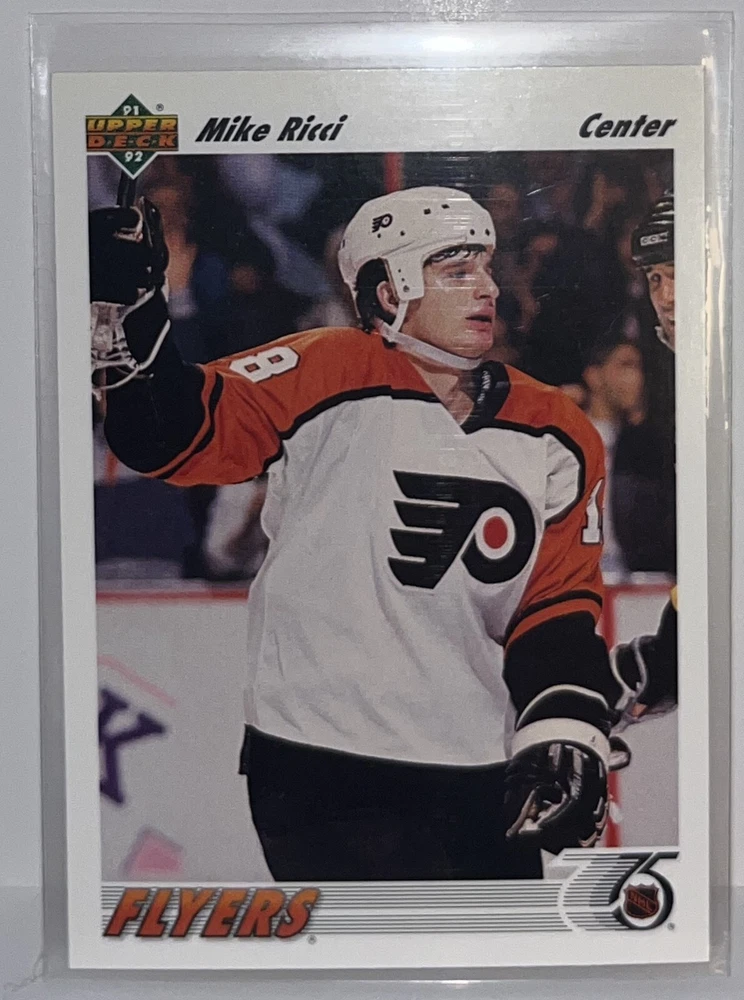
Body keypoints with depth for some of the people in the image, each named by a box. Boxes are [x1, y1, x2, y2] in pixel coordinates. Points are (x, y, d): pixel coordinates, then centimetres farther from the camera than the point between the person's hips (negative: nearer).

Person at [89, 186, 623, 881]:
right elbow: (174, 439, -14)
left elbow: (558, 602, 6)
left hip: (480, 779, 5)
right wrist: (133, 305, -29)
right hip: (315, 771, -5)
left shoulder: (556, 436, 5)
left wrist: (565, 734, -7)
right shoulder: (330, 375, -8)